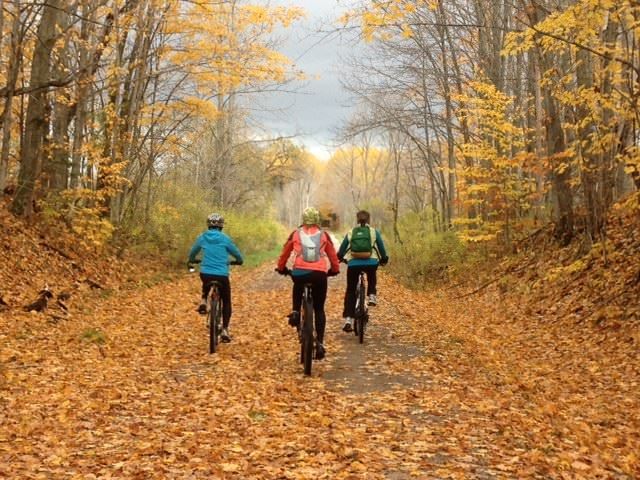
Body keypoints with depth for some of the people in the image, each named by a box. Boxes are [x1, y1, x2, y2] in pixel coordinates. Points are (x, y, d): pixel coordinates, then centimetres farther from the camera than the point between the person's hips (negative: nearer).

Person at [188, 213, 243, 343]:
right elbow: (238, 255, 10)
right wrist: (239, 261, 33)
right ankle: (225, 330, 1)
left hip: (205, 274, 2)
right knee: (226, 302, 14)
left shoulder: (202, 237, 4)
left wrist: (191, 260, 42)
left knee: (207, 282, 40)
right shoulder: (225, 239, -2)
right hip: (222, 275, -2)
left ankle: (203, 301, 16)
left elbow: (192, 253, 20)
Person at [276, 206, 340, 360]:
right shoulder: (324, 235, 10)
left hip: (300, 272, 0)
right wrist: (334, 269, 29)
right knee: (319, 309, 11)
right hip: (320, 274, 0)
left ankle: (295, 312, 10)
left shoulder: (296, 234, 10)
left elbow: (285, 252, 16)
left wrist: (281, 268, 31)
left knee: (297, 287, 35)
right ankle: (320, 343, 3)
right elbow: (333, 255, 13)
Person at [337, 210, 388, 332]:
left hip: (353, 264, 0)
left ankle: (348, 319, 4)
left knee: (350, 291, 13)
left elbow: (341, 249, 17)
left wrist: (340, 258, 37)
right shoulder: (374, 232, 8)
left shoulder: (351, 233, 12)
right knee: (372, 277, 37)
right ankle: (371, 295, 18)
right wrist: (384, 259, 31)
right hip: (371, 263, 0)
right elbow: (382, 248, 13)